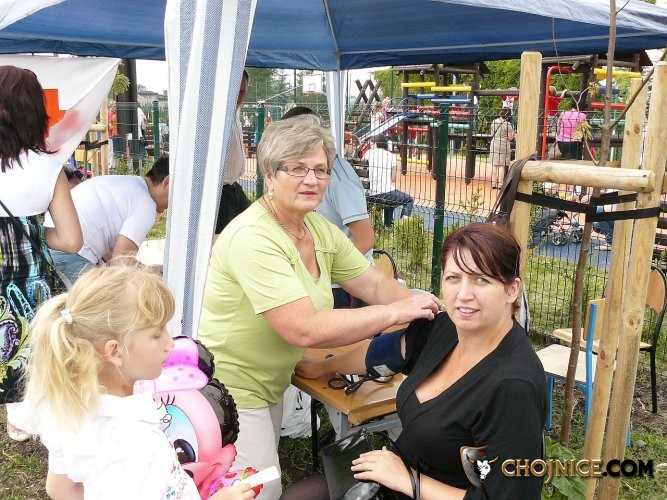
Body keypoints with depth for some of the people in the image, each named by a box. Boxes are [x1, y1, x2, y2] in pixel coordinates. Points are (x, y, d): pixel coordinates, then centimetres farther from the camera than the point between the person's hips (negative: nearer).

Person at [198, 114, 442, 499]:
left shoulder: (319, 228, -1)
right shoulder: (253, 237, -28)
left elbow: (376, 284, 0)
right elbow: (305, 330, -34)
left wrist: (423, 309, -20)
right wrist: (396, 312, -29)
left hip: (268, 385, 8)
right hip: (230, 390, -8)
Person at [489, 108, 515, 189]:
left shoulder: (493, 122, 4)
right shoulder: (508, 124, -11)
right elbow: (510, 138, -7)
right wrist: (512, 132, 10)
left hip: (494, 145, 4)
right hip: (504, 146, -4)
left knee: (494, 165, 9)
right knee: (502, 166, 0)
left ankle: (493, 183, 9)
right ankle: (500, 184, -1)